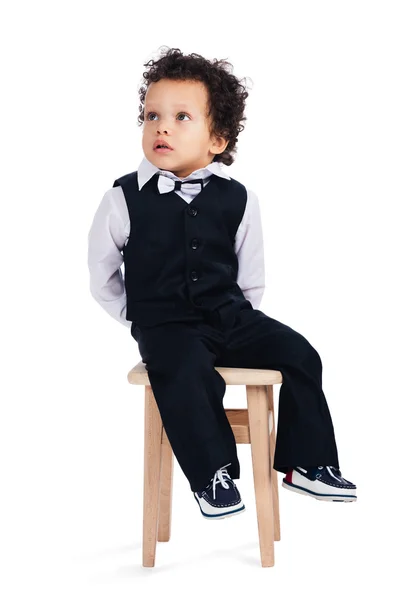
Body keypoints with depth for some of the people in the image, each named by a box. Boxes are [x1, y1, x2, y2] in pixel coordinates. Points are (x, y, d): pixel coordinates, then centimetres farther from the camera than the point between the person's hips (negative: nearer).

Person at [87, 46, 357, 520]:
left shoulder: (237, 198, 1)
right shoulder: (124, 199, -5)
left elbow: (251, 276, 12)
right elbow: (102, 277, 6)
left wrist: (241, 319, 7)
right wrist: (142, 319, 5)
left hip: (230, 314, 3)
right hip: (164, 324, -3)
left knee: (299, 355, -13)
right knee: (186, 374, -33)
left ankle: (305, 463, 1)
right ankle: (212, 473, -14)